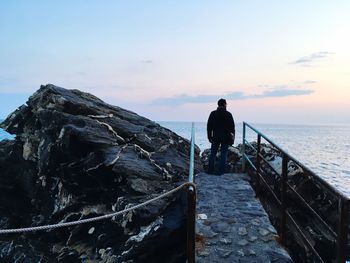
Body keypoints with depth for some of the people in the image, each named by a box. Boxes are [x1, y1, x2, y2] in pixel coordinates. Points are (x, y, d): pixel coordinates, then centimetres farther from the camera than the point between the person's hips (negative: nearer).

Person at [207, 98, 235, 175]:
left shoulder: (213, 114, 1)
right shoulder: (228, 114, -4)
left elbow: (209, 126, 3)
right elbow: (232, 127, -3)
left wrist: (209, 137, 10)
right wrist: (232, 138, 4)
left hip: (215, 137, 2)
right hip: (225, 137, -2)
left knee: (213, 153, 9)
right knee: (223, 154, 4)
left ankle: (210, 170, 10)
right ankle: (221, 171, 5)